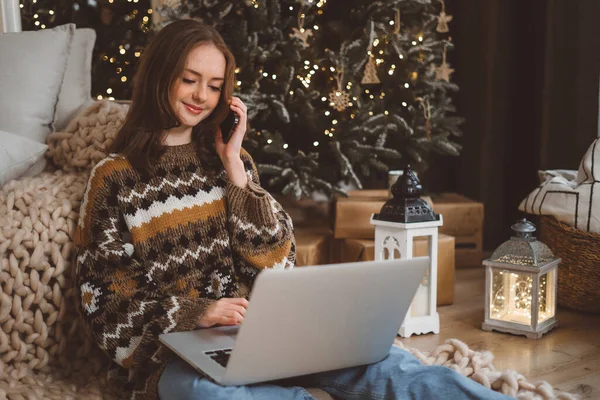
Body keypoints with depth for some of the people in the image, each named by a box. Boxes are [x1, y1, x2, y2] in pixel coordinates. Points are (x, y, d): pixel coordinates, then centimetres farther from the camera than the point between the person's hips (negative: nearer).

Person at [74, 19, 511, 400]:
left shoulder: (226, 157, 13)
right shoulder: (114, 176, 2)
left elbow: (274, 261, 3)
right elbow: (104, 302, -2)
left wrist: (233, 164, -2)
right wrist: (195, 312, -18)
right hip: (169, 347, -2)